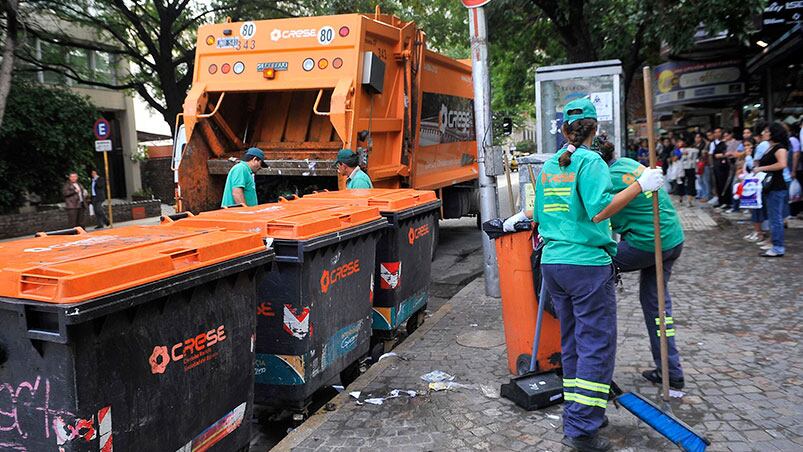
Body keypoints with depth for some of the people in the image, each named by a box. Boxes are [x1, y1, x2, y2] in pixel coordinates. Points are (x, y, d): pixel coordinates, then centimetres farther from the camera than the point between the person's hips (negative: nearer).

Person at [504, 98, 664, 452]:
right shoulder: (590, 161, -9)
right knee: (597, 345, -1)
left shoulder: (548, 165, 12)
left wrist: (519, 218, 40)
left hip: (552, 262, 7)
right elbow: (600, 210, -20)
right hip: (587, 264, -7)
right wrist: (641, 185, -18)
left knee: (572, 342, 17)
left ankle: (576, 415, 26)